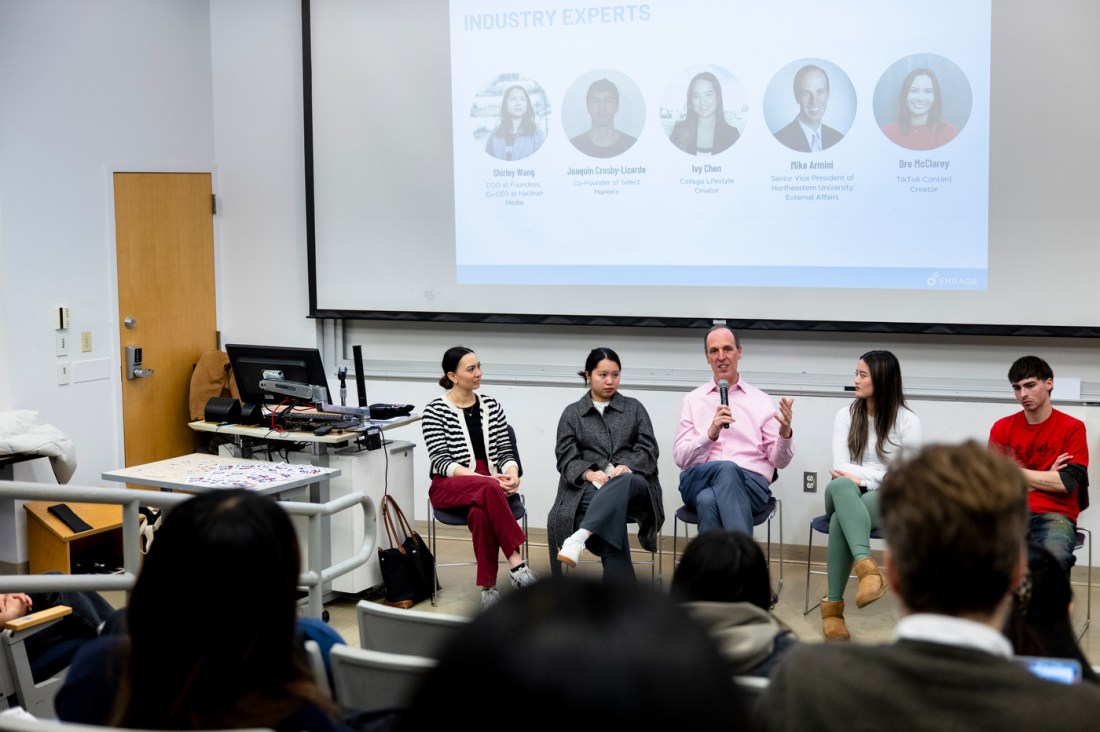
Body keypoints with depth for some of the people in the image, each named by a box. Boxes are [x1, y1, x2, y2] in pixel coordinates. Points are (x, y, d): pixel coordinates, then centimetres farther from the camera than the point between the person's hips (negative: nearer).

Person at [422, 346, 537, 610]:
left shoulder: (491, 405, 11)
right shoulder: (435, 410, -3)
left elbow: (505, 451, 9)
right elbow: (440, 461, -10)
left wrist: (512, 474, -15)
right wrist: (482, 478, -23)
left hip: (489, 484, 3)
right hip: (450, 486, -3)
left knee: (480, 512, -36)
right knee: (488, 489, -38)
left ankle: (488, 587, -31)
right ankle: (516, 563, -36)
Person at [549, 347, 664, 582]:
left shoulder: (634, 408, 20)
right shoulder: (572, 413, 18)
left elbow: (648, 449, 9)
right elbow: (566, 457, 6)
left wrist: (627, 467, -13)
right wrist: (589, 474, -16)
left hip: (632, 484, 1)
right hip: (588, 489, -1)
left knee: (623, 484, -41)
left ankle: (578, 538, -56)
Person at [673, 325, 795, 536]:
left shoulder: (761, 401, 15)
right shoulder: (693, 400, 17)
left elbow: (779, 460, 9)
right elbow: (680, 457, 6)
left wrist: (785, 433, -13)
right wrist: (710, 433, -12)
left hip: (751, 483, 0)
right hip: (699, 481, 0)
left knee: (709, 500, -38)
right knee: (726, 468, -38)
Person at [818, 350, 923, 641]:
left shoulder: (907, 421, -1)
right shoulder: (846, 414, 9)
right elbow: (840, 466, -1)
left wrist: (862, 477, -10)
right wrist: (882, 474, -13)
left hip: (885, 500, -2)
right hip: (847, 496, 2)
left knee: (841, 519, -38)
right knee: (842, 485, -40)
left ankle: (833, 605, -38)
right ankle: (868, 568, -59)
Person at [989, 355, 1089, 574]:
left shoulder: (1072, 428, 3)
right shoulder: (1002, 428, 10)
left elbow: (1068, 482, -7)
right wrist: (1046, 479, -4)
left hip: (1055, 514, -2)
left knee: (1053, 560, -36)